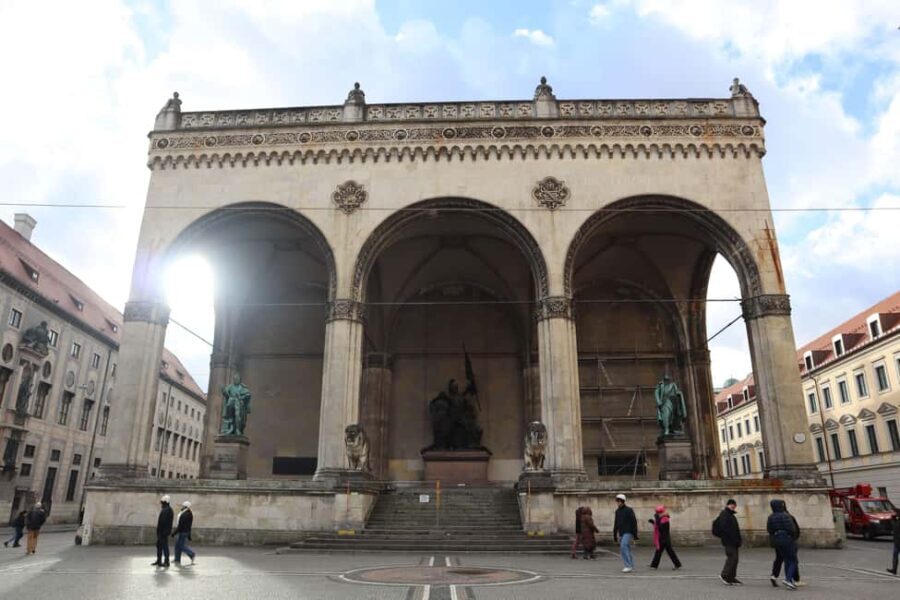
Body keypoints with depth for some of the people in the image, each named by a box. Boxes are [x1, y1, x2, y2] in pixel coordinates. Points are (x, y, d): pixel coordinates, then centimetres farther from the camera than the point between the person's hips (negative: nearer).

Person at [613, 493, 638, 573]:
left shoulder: (629, 510, -6)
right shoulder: (617, 511, 13)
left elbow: (634, 522, -8)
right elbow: (616, 524, 18)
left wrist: (635, 534, -12)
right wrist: (614, 535, 17)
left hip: (628, 533, -7)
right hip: (621, 534, 7)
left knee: (623, 546, -21)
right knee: (626, 550, 6)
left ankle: (629, 566, -18)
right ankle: (631, 566, 15)